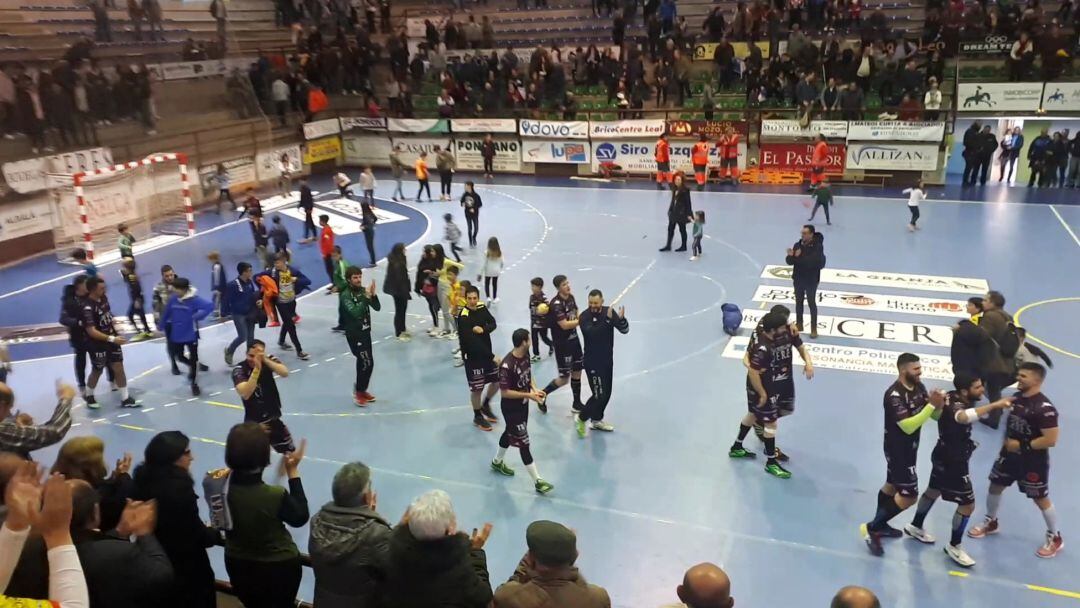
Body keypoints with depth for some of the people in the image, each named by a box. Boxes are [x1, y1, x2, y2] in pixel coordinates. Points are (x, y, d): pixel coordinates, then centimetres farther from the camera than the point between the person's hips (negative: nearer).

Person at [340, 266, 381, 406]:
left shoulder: (363, 291, 1)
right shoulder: (345, 295, -16)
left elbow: (377, 307, -1)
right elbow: (355, 312, -29)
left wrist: (373, 294, -18)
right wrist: (366, 297, -30)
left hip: (365, 331, 7)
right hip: (354, 334, -7)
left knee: (363, 362, 15)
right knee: (367, 363, -8)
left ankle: (361, 390, 29)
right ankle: (358, 392, 7)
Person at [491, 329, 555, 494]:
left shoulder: (526, 355, -7)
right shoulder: (507, 365, -32)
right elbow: (504, 392, -26)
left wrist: (534, 389, -7)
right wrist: (528, 395, -26)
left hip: (523, 404, 9)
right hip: (511, 408, -9)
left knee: (510, 432, 27)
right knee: (523, 442, -2)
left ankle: (497, 462, 52)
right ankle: (538, 481, 6)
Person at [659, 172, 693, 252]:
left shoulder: (685, 190, -16)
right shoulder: (674, 189, 5)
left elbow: (688, 202, -15)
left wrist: (688, 214, -17)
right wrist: (670, 210, 13)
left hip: (681, 212, -7)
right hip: (674, 212, 7)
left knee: (682, 229, 6)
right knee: (670, 228, 10)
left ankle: (684, 246, 20)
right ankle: (668, 246, 19)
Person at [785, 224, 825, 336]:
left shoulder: (817, 247, -17)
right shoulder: (797, 245, -3)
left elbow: (820, 264, -27)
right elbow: (790, 261, -3)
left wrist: (800, 258, -27)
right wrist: (791, 256, -27)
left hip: (811, 280, -5)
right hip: (798, 279, 5)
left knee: (811, 303, 5)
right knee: (799, 302, 16)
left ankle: (814, 328, 15)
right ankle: (799, 324, 31)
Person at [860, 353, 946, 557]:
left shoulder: (919, 387, -1)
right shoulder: (894, 395, -27)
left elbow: (935, 416, 2)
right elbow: (908, 426, -31)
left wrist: (939, 404, -21)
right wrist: (932, 404, -32)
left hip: (908, 448, 9)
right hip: (897, 449, -9)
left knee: (893, 485, 22)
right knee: (909, 495, -8)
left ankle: (880, 525, 40)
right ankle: (871, 528, 1)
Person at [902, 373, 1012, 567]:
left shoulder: (952, 397, -6)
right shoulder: (956, 406, -34)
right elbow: (964, 417, -63)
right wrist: (994, 405, -70)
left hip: (945, 456, 10)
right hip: (952, 461, -10)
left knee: (933, 490, 27)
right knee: (967, 504, 1)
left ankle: (915, 527, 47)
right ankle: (954, 546, 18)